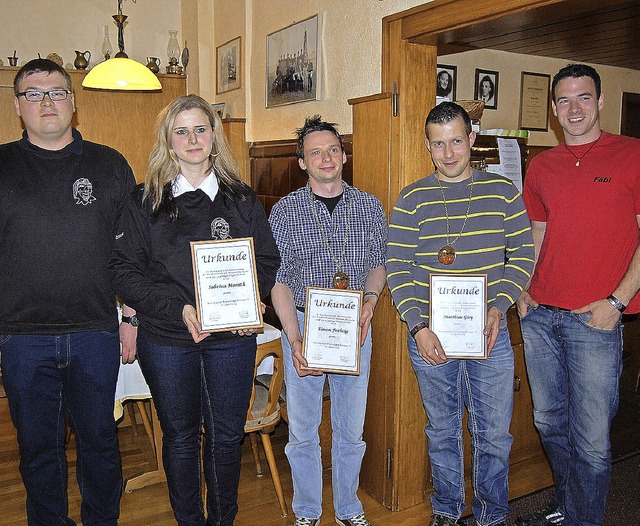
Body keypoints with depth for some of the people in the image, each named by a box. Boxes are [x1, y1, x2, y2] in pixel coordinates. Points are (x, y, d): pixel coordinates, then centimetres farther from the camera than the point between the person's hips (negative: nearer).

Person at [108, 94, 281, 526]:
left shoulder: (242, 199, 5)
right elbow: (124, 270, -6)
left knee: (227, 435, 12)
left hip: (232, 337, 1)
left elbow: (268, 261, 6)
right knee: (180, 436, 13)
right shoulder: (145, 201, 0)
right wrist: (177, 308, -18)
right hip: (166, 339, -1)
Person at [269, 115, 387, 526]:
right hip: (302, 325, -1)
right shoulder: (284, 212, -3)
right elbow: (279, 280, -6)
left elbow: (379, 263, 11)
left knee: (351, 430, 13)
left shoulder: (369, 207, 3)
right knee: (303, 431, 10)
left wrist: (370, 300, -10)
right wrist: (296, 340, -16)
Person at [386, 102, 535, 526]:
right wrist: (419, 327, -14)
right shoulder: (412, 199, -1)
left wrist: (499, 305, -12)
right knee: (442, 431, 15)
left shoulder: (503, 191, 3)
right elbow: (397, 268, -4)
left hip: (490, 334, 1)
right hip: (430, 336, 0)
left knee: (494, 435, 9)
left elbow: (523, 253, 3)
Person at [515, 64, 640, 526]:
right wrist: (522, 291, 6)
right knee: (551, 424, 17)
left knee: (590, 439, 2)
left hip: (596, 319, -5)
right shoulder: (541, 166, 12)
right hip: (540, 315, 5)